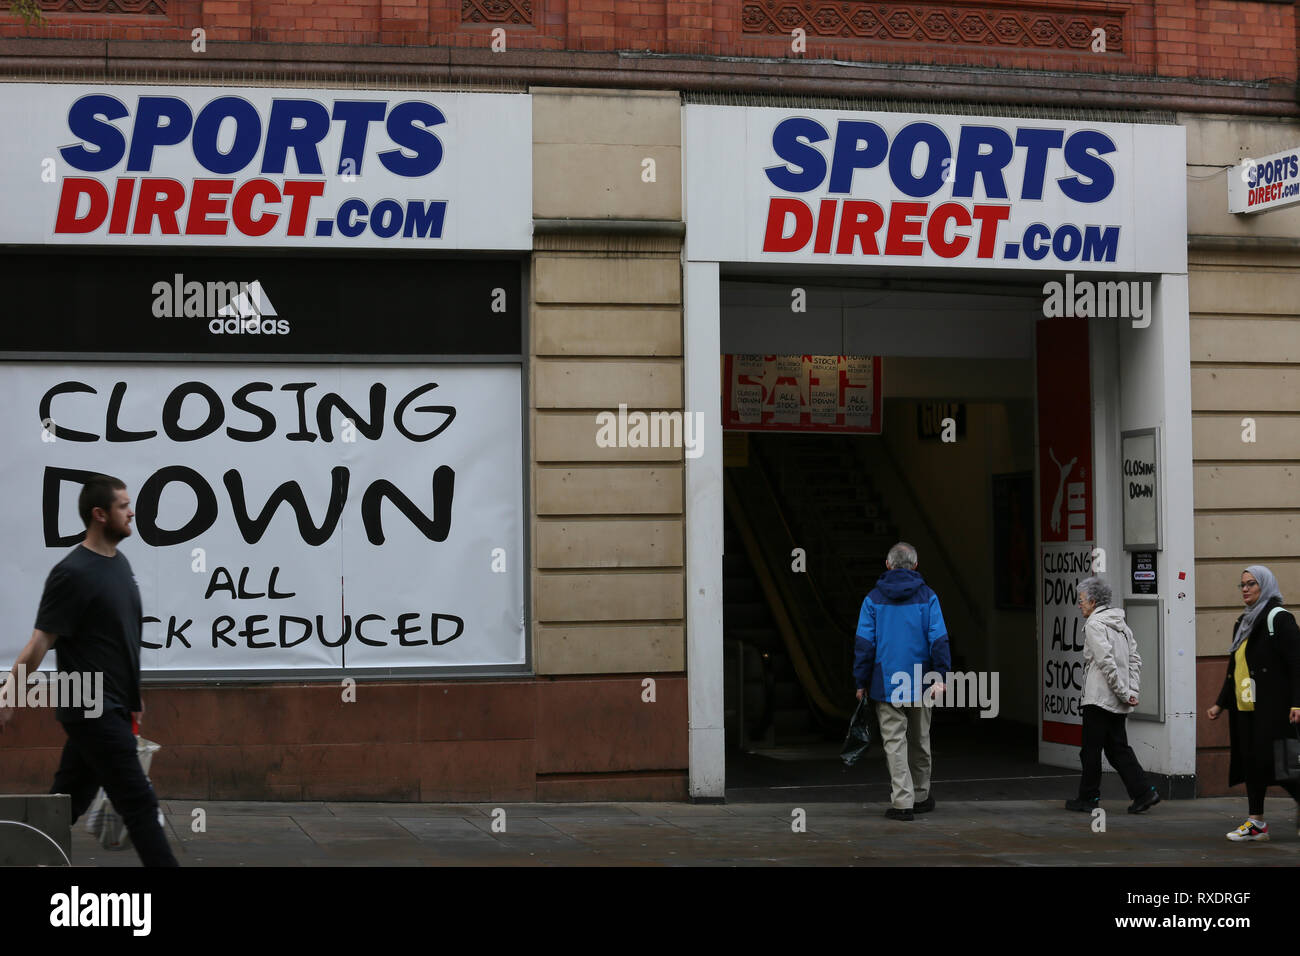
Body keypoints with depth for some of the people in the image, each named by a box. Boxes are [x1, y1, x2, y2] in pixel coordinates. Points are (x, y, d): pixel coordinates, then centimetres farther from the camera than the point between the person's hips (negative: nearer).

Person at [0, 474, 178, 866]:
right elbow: (39, 643, -15)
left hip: (112, 707, 9)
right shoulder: (73, 573, -15)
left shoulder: (119, 562, 12)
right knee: (138, 803, -8)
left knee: (68, 802, 12)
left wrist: (132, 698, 24)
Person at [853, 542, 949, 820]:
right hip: (920, 683, 1)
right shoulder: (927, 597, 1)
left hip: (886, 683, -1)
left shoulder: (873, 599, 1)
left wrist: (862, 681, 1)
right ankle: (921, 797, 26)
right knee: (920, 740, 15)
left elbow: (864, 642, -3)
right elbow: (938, 639, -7)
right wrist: (940, 676, -8)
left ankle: (902, 801, -9)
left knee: (894, 741, -1)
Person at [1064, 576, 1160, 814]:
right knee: (1117, 748, 10)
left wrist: (1123, 693, -16)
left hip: (1100, 698, -8)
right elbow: (1135, 659, 13)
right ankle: (1143, 792, 1)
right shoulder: (1120, 623, 15)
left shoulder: (1094, 624, -11)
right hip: (1117, 704, 8)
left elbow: (1107, 661, -20)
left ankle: (1088, 798, 8)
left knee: (1091, 750, 2)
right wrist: (1132, 691, 7)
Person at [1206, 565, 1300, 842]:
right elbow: (1234, 669, 23)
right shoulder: (1244, 623, 19)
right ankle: (1256, 822, 8)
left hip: (1271, 707, -8)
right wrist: (1221, 703, 19)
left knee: (1269, 760, -12)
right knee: (1250, 760, 5)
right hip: (1244, 706, 8)